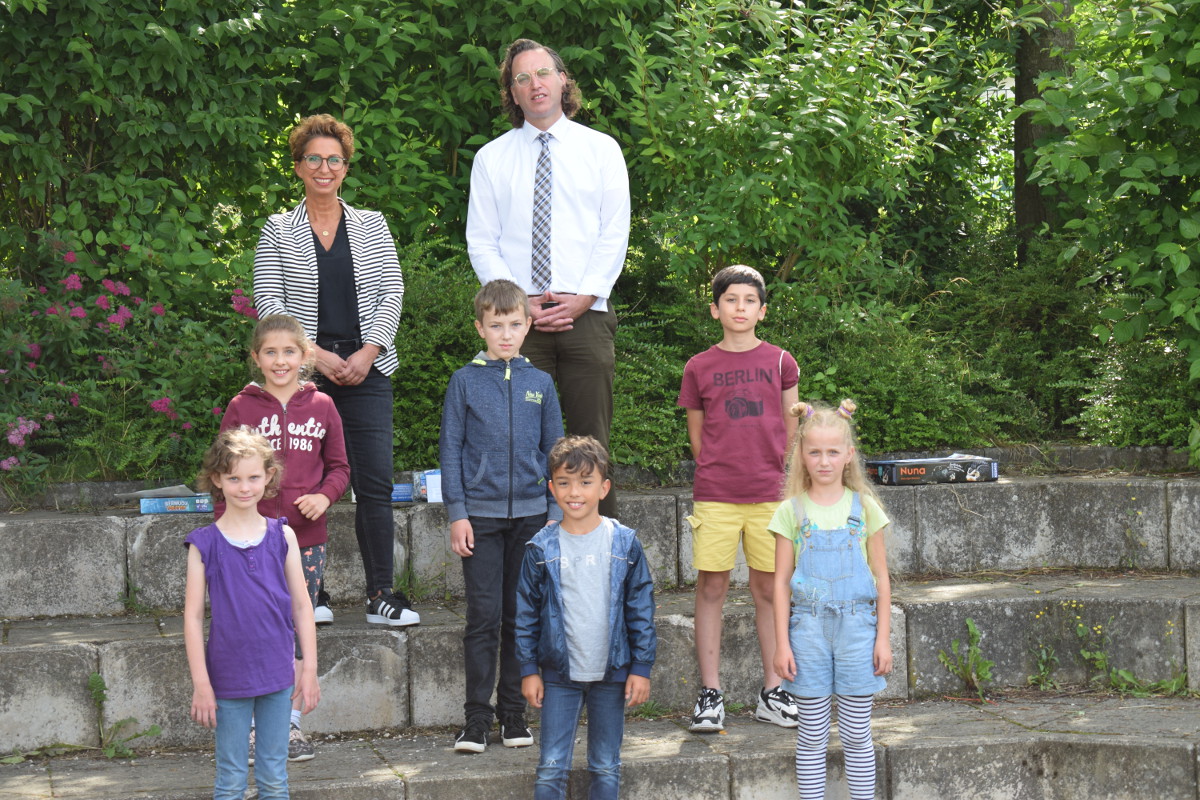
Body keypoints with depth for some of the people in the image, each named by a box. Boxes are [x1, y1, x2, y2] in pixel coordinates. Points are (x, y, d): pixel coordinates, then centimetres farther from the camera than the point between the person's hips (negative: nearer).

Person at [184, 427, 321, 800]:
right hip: (229, 678, -2)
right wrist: (201, 683, -6)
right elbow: (193, 616, -3)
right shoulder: (205, 543, -4)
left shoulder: (282, 537, 1)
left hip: (277, 674, 2)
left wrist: (309, 668, 3)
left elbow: (302, 605, 6)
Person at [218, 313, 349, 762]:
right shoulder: (241, 408, 2)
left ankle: (291, 724, 18)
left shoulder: (321, 406, 6)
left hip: (307, 537, 2)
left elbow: (339, 467, 12)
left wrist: (324, 495, -9)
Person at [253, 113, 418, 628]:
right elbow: (268, 302, 1)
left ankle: (381, 595, -2)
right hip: (304, 370, -1)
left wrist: (368, 352, -6)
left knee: (375, 483, -5)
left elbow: (392, 293, 8)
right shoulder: (278, 231, 8)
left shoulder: (371, 225, 13)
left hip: (366, 369, 1)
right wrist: (316, 354, -10)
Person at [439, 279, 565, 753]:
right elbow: (451, 449, 2)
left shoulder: (540, 383, 8)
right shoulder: (465, 381, 2)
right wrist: (457, 513, -4)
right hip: (481, 515, -2)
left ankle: (514, 712, 16)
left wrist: (556, 512, 6)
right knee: (483, 617, -2)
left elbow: (554, 450, 12)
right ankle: (477, 718, 4)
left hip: (531, 515, 2)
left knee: (522, 617, 7)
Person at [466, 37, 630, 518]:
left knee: (591, 438, -1)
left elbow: (615, 234, 4)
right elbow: (481, 243, 7)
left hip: (586, 314, 0)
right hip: (518, 317, 0)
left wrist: (583, 297, -9)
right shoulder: (491, 158, 11)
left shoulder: (601, 149, 10)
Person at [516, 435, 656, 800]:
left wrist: (641, 667, 0)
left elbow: (642, 609, 2)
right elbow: (526, 613, 4)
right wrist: (528, 670, 2)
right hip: (559, 673, 0)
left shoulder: (624, 544, -2)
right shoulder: (541, 549, -3)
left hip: (611, 673, 0)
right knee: (550, 770, 0)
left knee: (607, 770, 9)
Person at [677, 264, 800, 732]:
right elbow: (696, 439, 11)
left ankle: (771, 693, 14)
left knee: (768, 590, 5)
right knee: (711, 588, -1)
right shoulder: (699, 368, 5)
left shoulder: (780, 362, 7)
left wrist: (782, 480, 10)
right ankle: (710, 695, 6)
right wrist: (720, 474, 3)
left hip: (770, 495, 1)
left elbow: (790, 431, 13)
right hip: (714, 495, -1)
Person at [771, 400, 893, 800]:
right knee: (812, 733, 5)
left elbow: (881, 578, 6)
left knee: (856, 733, 6)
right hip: (808, 628, 0)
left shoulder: (864, 507, 2)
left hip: (856, 625, 0)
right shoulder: (792, 512, 1)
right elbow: (781, 582, 2)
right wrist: (782, 643, -2)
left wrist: (883, 638, 1)